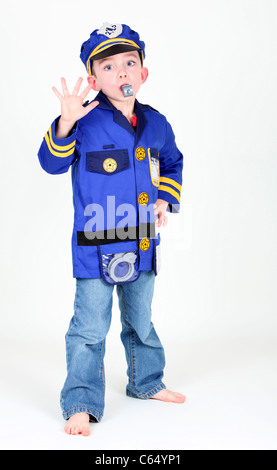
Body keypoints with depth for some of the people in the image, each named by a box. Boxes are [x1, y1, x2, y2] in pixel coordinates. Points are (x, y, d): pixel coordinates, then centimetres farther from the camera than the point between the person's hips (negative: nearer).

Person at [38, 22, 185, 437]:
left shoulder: (156, 124, 6)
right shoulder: (86, 122, -9)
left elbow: (172, 163, 22)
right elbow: (52, 162, -15)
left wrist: (165, 199, 7)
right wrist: (65, 124, -31)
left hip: (143, 244, 5)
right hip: (97, 245, -5)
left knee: (141, 322, 21)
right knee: (90, 328, -2)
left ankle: (146, 382, 41)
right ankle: (81, 404, 11)